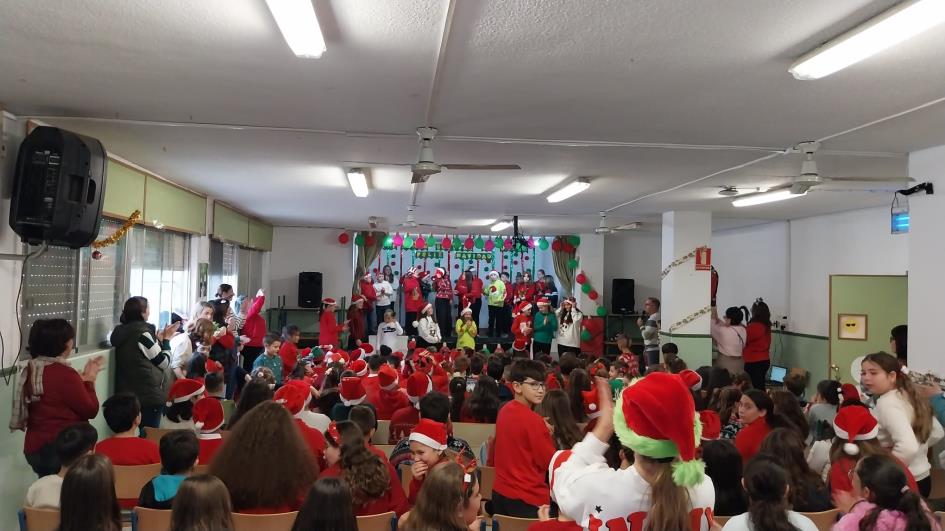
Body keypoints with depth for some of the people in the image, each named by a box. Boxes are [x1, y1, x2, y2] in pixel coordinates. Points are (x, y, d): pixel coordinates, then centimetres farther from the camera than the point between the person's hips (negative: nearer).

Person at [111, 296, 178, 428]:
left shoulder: (121, 332, 8)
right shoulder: (143, 332, -16)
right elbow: (164, 362, -9)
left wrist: (158, 339, 12)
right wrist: (165, 340, 3)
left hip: (127, 395, 8)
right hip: (148, 395, -8)